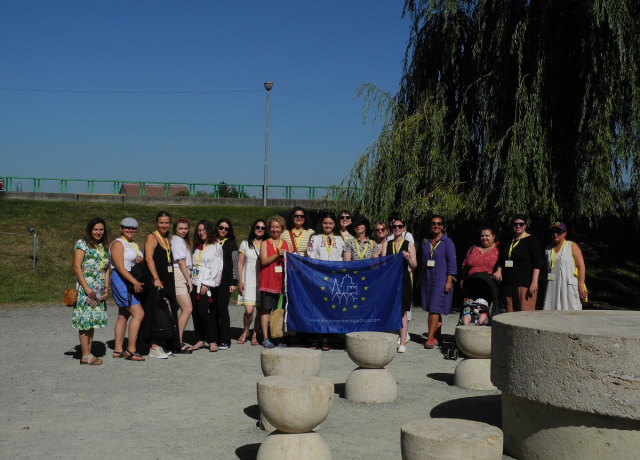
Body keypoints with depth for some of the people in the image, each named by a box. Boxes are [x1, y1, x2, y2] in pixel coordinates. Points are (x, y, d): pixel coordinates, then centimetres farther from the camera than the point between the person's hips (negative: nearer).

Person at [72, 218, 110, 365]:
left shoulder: (103, 247, 17)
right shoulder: (82, 244, -3)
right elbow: (77, 267, -10)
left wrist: (106, 289, 4)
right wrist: (86, 288, -16)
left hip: (99, 291, 7)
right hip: (85, 288, -7)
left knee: (92, 322, 8)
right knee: (85, 321, -6)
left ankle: (89, 353, 12)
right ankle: (85, 355, -4)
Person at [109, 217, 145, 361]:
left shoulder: (135, 244, 19)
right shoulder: (118, 244, -8)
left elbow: (139, 264, 26)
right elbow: (120, 267, -16)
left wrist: (141, 260, 2)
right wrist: (134, 282, -24)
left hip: (133, 282, 9)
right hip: (121, 280, -9)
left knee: (124, 315, 10)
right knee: (138, 313, -16)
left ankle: (118, 349, 14)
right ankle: (131, 350, -14)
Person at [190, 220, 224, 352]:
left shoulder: (216, 247, -3)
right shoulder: (197, 247, 18)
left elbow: (216, 268, -9)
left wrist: (207, 284, -13)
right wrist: (191, 282, 9)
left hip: (208, 285, -6)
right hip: (195, 283, 6)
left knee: (204, 311, -13)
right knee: (196, 312, 1)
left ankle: (212, 341, -5)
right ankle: (200, 340, 10)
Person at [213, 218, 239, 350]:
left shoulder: (231, 243, 7)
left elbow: (235, 263, 3)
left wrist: (234, 282, -4)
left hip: (225, 280, -3)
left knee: (222, 308, -9)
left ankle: (224, 340, -5)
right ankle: (214, 338, 8)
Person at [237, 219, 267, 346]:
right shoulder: (245, 244, 11)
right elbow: (240, 263, 9)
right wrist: (240, 281, 0)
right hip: (249, 281, -1)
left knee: (260, 310, 0)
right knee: (248, 310, -11)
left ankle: (255, 335, 15)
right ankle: (245, 332, 14)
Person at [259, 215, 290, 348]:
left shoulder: (286, 244, 15)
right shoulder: (265, 243, 7)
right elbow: (264, 261, -5)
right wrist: (277, 255, -16)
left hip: (282, 281, 2)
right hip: (268, 281, -2)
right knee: (266, 309, -4)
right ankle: (265, 338, -1)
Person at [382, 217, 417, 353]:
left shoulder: (409, 245, 6)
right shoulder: (387, 245, 13)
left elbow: (414, 265, 2)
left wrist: (408, 258, -16)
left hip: (403, 280, -2)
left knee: (402, 311, -3)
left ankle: (403, 342, -1)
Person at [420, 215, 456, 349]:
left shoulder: (447, 242, -3)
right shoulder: (425, 241, 11)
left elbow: (452, 263, -6)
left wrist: (449, 281, -13)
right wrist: (421, 279, 14)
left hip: (441, 280, -5)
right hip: (427, 280, 5)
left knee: (435, 309, -10)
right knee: (431, 309, 6)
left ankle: (430, 338, -10)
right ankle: (436, 337, 13)